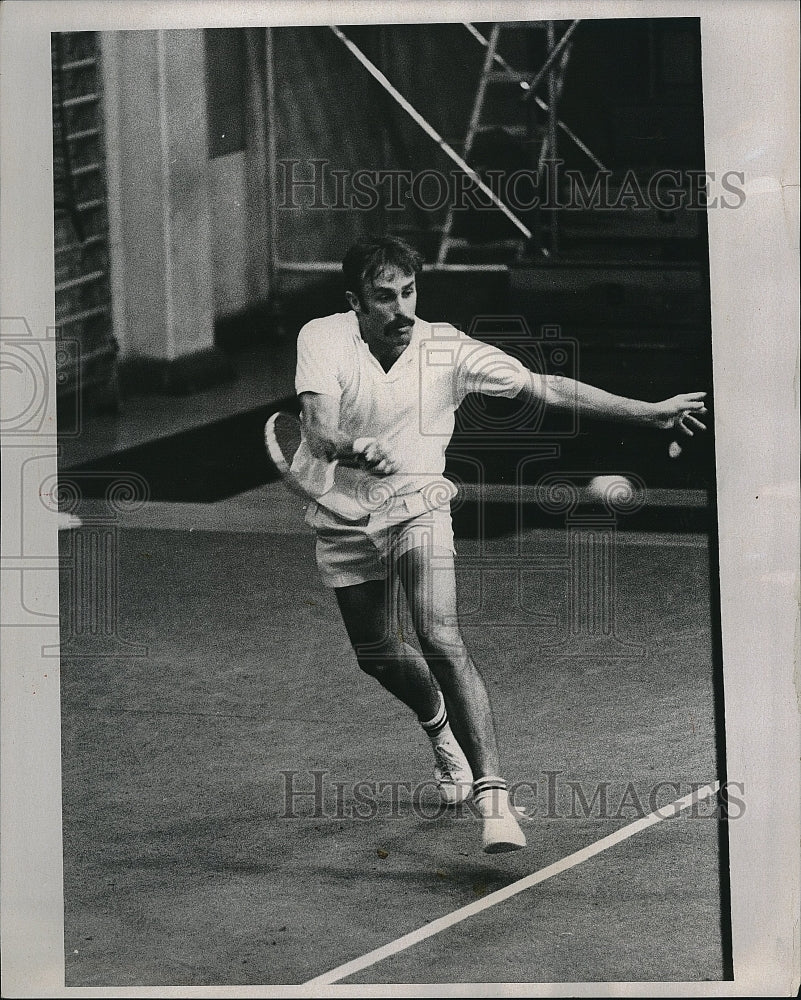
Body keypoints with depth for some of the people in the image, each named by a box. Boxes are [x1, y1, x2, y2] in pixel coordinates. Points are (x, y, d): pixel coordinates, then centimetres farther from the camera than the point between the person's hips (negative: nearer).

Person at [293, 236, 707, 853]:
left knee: (442, 642, -22)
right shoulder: (323, 340, -17)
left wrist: (648, 411, -15)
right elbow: (320, 431, -30)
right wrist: (358, 448, -54)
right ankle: (440, 725, 48)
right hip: (342, 517, 2)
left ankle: (492, 794, -24)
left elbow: (547, 388, -12)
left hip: (416, 506, -2)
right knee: (376, 655, 13)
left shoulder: (446, 349, -15)